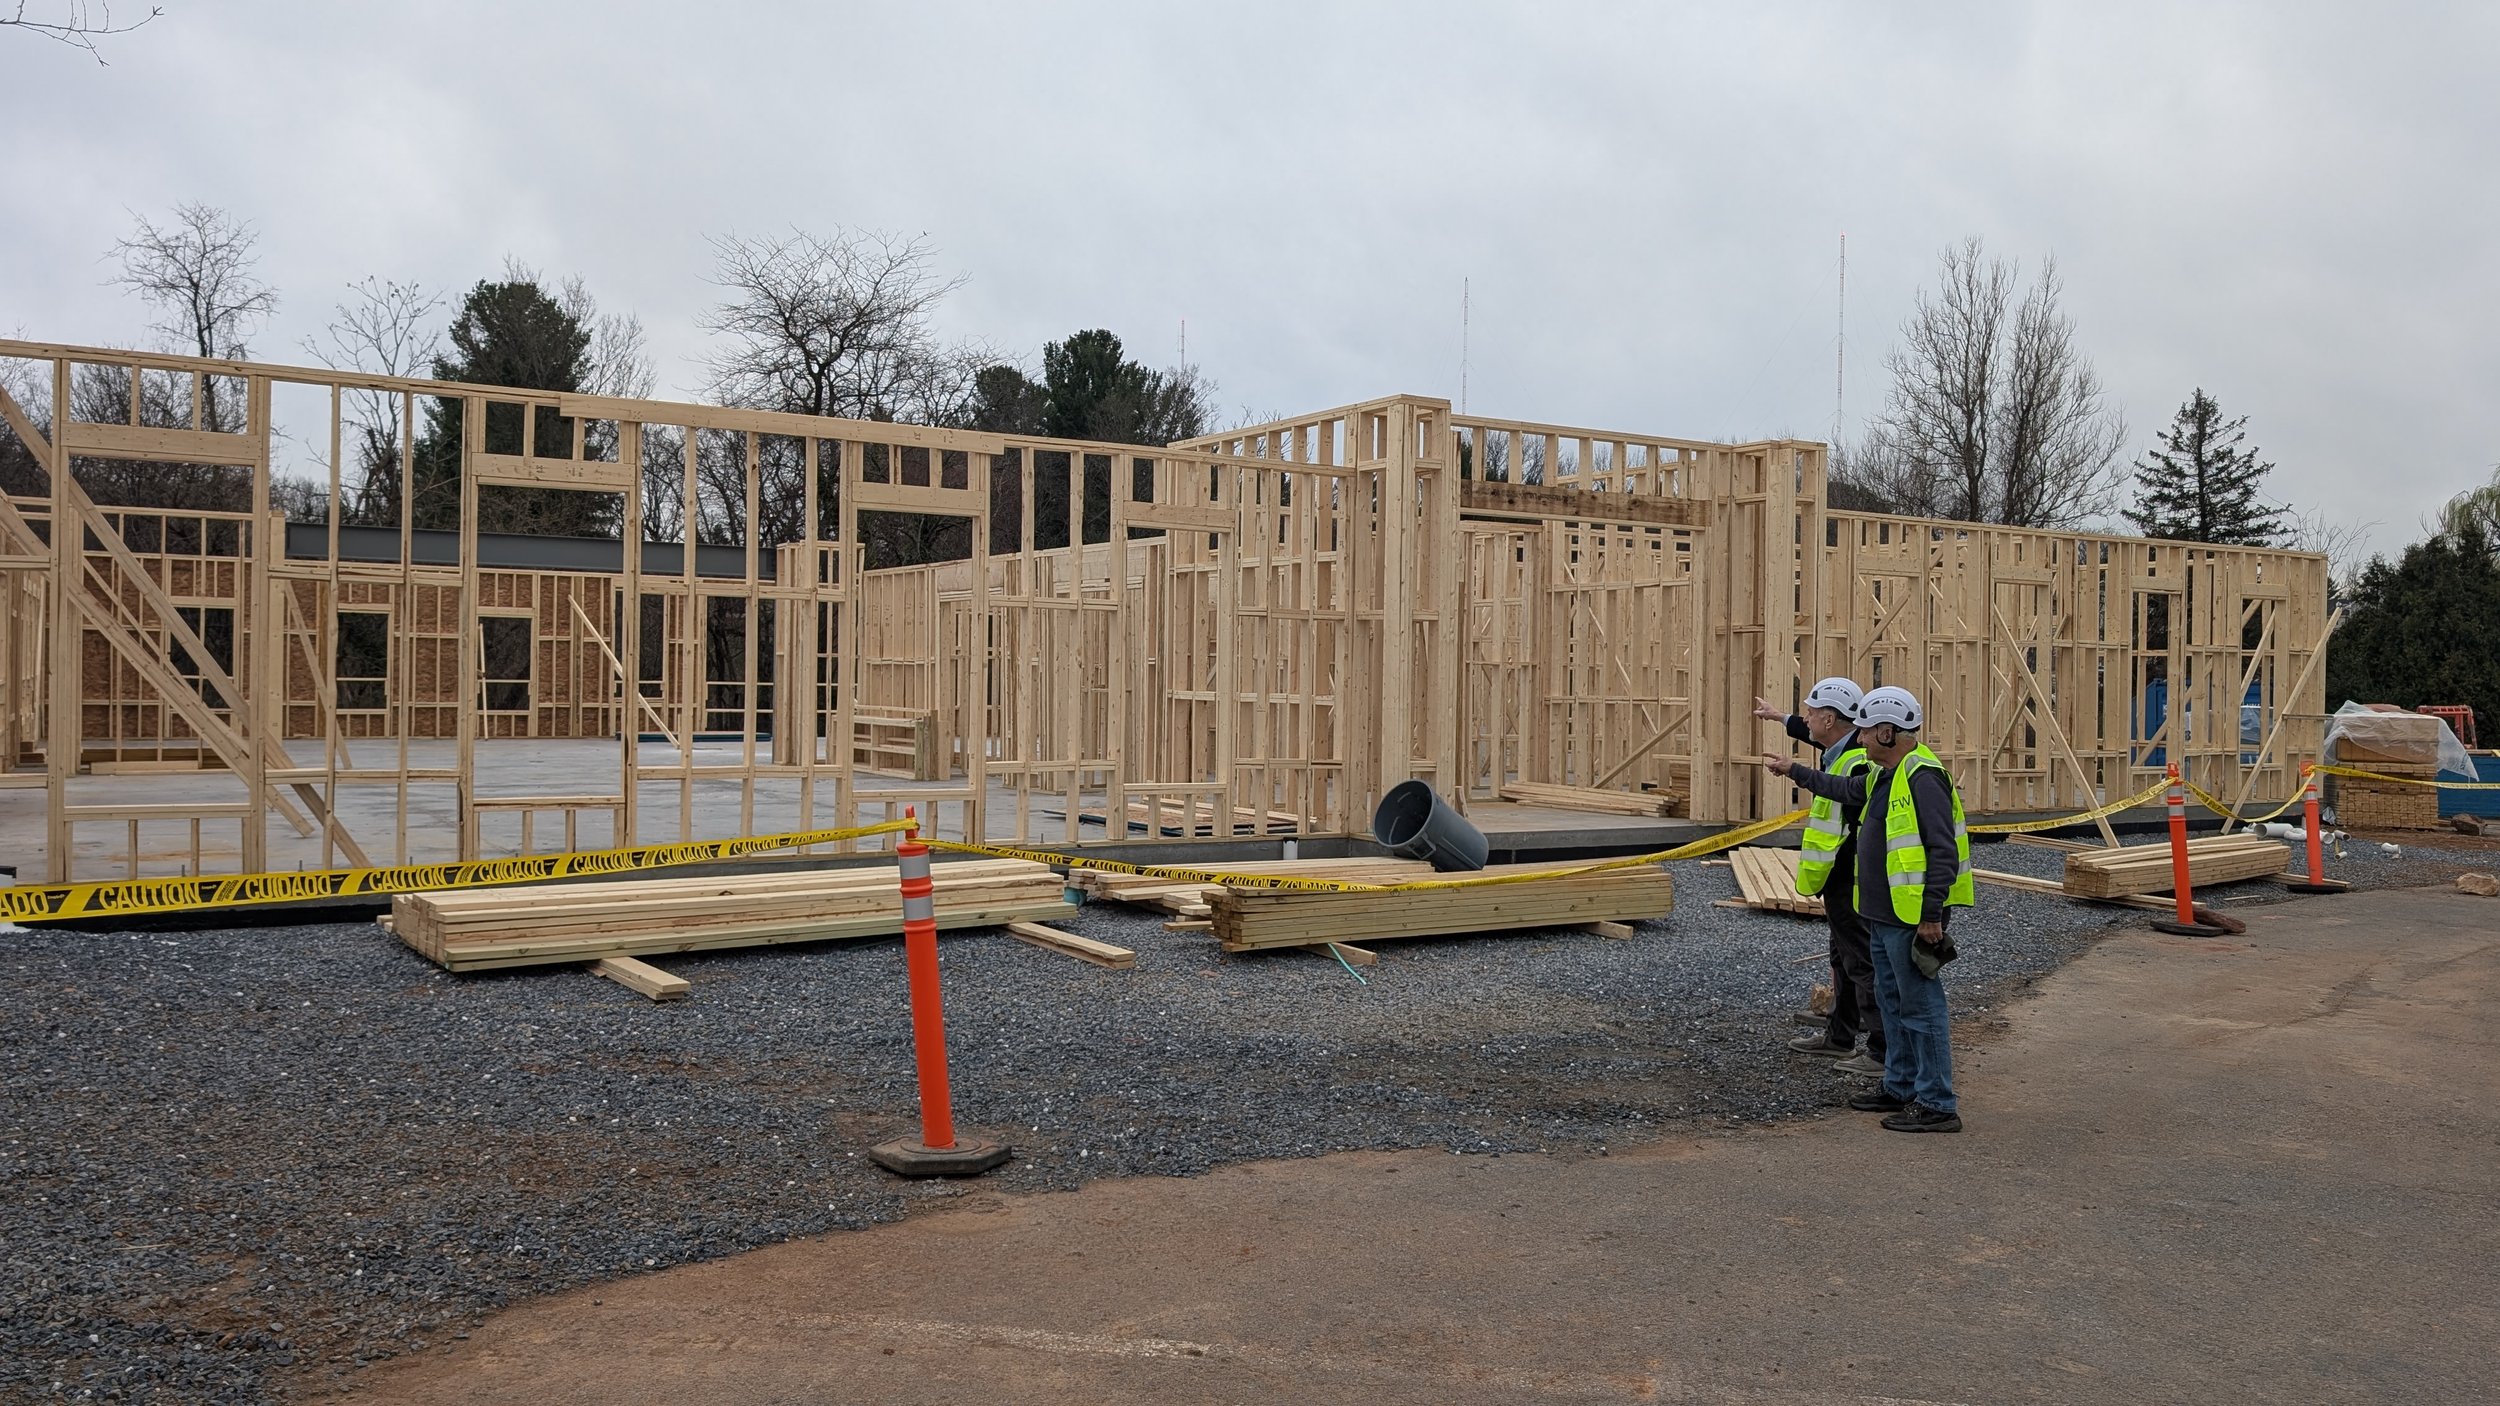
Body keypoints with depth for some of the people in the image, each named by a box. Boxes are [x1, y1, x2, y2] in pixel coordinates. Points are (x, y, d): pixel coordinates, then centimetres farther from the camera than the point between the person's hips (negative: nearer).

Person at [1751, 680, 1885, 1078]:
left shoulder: (1858, 765, -25)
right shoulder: (1843, 749, 7)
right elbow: (1814, 736, 32)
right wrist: (1779, 717, 46)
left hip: (1850, 887, -11)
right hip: (1843, 885, 11)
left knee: (1863, 964, -6)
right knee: (1844, 959, 20)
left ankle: (1885, 1053, -3)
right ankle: (1839, 1037, 34)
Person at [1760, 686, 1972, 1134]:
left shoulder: (1923, 777, -19)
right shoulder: (1883, 776, 14)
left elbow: (1943, 851, -23)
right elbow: (1844, 789, 36)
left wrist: (1931, 915, -24)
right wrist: (1794, 771, 41)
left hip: (1913, 918, -11)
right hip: (1884, 916, 11)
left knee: (1922, 1008, -5)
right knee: (1893, 1003, 18)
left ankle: (1937, 1105, 0)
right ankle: (1901, 1088, 29)